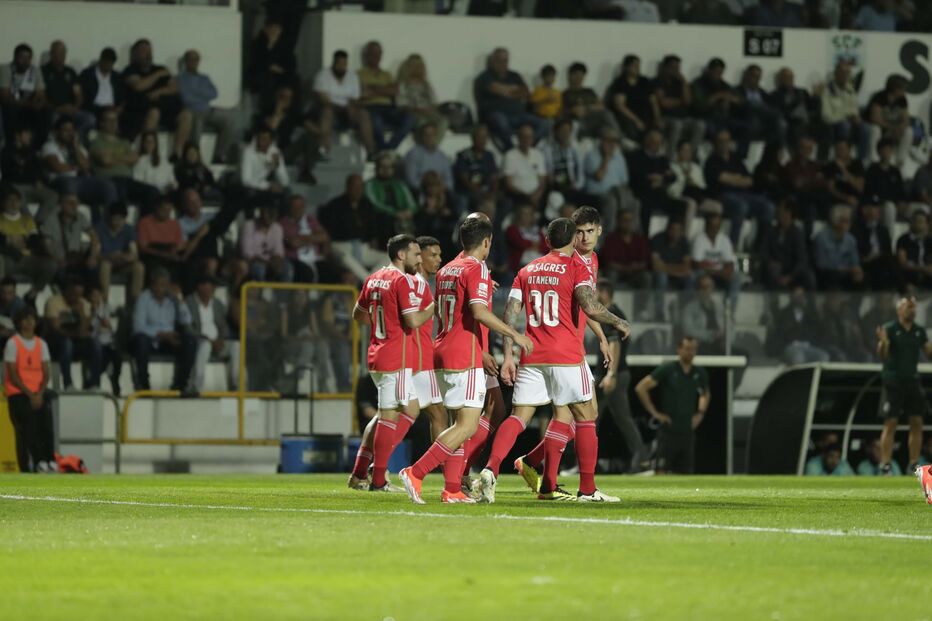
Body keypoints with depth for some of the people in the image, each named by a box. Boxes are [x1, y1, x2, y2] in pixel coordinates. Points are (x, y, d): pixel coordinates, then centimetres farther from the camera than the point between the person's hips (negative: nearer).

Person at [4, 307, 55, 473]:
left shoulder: (41, 344, 12)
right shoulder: (13, 344, -3)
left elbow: (46, 373, 9)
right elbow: (13, 375, -7)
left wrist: (40, 394, -8)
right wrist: (30, 395, -13)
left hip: (38, 394, 4)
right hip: (18, 393, -4)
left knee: (46, 424, -17)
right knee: (27, 428, -19)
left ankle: (50, 461, -20)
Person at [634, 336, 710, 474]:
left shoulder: (699, 374, 8)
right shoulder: (667, 370, -6)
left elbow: (705, 394, 30)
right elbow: (641, 388, -9)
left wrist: (700, 413, 13)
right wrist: (654, 412, -10)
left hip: (687, 431, 5)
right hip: (668, 430, -5)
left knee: (685, 473, 4)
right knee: (662, 471, -9)